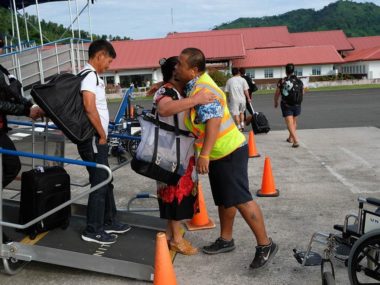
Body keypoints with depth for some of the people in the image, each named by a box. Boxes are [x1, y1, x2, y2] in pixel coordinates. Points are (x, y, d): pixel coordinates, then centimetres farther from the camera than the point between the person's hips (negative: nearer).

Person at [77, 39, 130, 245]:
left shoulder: (92, 75, 15)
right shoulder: (89, 75, -16)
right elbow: (90, 108, -28)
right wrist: (102, 135, -17)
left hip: (97, 139, 10)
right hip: (93, 140, -10)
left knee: (106, 181, 17)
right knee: (99, 184, -2)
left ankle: (109, 222, 29)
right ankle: (93, 230, 10)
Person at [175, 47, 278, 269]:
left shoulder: (203, 90, -22)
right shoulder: (195, 84, 9)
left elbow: (213, 122, -33)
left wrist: (204, 154, -36)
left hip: (230, 152, -10)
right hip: (218, 154, 10)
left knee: (241, 199, -8)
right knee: (224, 199, 18)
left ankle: (265, 245, 2)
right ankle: (226, 240, 31)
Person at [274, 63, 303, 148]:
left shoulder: (281, 81, -7)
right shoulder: (299, 81, -2)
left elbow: (277, 94, -1)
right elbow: (302, 93, 9)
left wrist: (276, 102, 17)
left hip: (286, 105, -3)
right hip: (296, 105, 3)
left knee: (290, 124, -4)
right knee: (294, 122, 21)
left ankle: (296, 141, -17)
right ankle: (290, 138, 36)